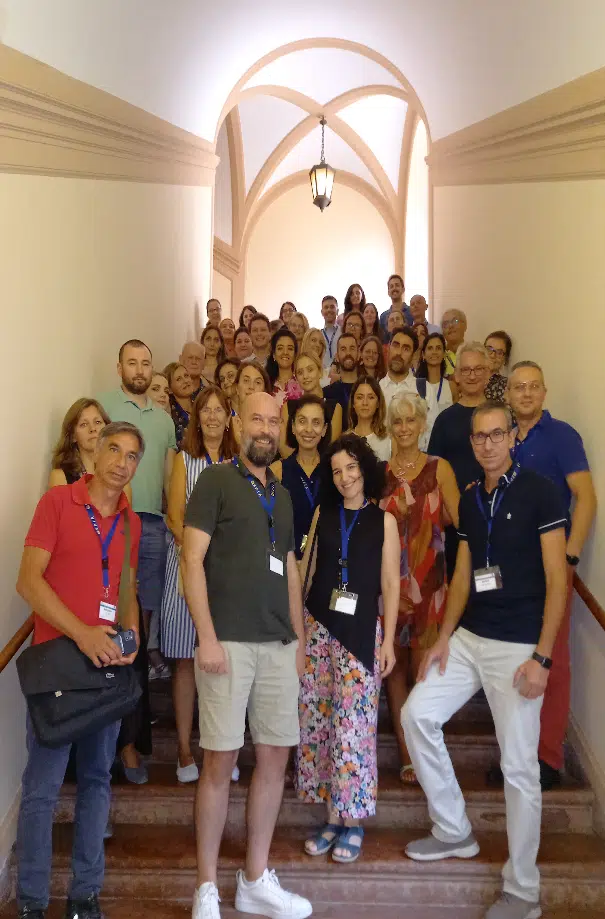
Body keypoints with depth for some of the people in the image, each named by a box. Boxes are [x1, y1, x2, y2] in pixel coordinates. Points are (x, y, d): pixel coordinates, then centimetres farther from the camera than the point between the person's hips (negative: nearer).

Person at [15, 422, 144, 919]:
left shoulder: (132, 522, 10)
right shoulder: (57, 502, -5)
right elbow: (28, 580, -11)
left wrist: (131, 635, -5)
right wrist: (81, 633, -20)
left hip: (109, 661, 5)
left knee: (97, 779, 11)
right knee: (42, 784, 0)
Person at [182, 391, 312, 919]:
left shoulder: (282, 494, 17)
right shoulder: (216, 480, -1)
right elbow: (192, 559, -8)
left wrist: (300, 639, 14)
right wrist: (207, 636, -14)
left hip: (279, 644, 6)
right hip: (229, 640, -6)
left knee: (275, 757, 9)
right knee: (220, 761, -1)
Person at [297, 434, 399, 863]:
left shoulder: (383, 520, 2)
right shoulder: (322, 514, 8)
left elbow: (390, 584, 0)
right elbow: (304, 569, 10)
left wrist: (388, 640, -4)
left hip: (361, 632, -3)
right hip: (317, 627, 3)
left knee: (353, 725, -2)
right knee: (316, 722, 5)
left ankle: (353, 821, 13)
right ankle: (332, 816, 19)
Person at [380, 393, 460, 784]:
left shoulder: (439, 468, 1)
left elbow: (461, 520, -6)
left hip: (428, 578, -2)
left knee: (423, 667, -2)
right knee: (395, 664, 7)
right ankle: (406, 754, 18)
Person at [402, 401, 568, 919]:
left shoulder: (540, 492, -10)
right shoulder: (470, 500, 9)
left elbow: (557, 580, -13)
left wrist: (541, 657, -17)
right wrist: (444, 638, 6)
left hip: (518, 647, -7)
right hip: (469, 638, 7)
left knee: (518, 767, 0)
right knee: (417, 715, 6)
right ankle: (454, 832, 24)